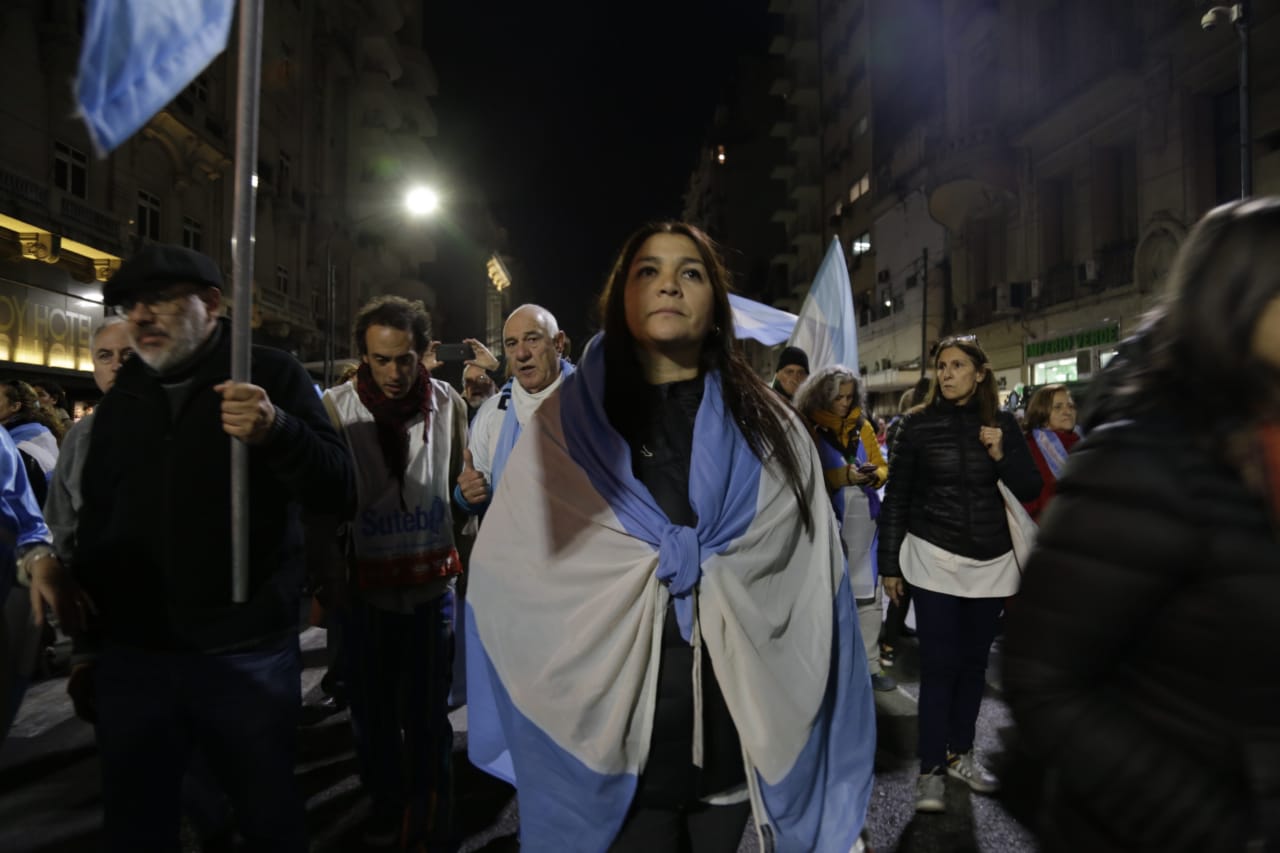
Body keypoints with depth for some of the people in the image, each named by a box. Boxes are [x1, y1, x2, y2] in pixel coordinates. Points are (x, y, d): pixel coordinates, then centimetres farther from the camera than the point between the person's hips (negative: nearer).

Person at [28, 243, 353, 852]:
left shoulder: (271, 376, -4)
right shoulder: (120, 399, 13)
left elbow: (335, 491, -13)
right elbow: (97, 516, 24)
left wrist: (276, 431, -29)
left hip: (246, 653, -4)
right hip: (130, 654, 5)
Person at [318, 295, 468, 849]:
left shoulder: (448, 404, -3)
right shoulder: (337, 407, -8)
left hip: (432, 579, 0)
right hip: (365, 582, 0)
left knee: (428, 713, 9)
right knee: (372, 709, 14)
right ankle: (386, 805, 37)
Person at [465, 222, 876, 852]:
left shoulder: (770, 427, 0)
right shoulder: (561, 427, -4)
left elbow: (811, 585, -1)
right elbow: (510, 582, -3)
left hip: (742, 730, 2)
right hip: (615, 736, -2)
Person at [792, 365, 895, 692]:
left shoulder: (863, 425, 11)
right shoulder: (807, 426, -4)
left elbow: (882, 466, 17)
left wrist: (874, 475, -5)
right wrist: (843, 476, -17)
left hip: (863, 519, 4)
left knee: (869, 592, 6)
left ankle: (870, 664, 17)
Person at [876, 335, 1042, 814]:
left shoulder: (1002, 424, 3)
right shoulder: (917, 424, -3)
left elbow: (1030, 490, 5)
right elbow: (896, 498, -2)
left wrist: (1002, 456, -13)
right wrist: (889, 564, -2)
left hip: (991, 561, 3)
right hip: (935, 559, -3)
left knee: (973, 660, 12)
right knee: (939, 663, -2)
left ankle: (960, 754, 28)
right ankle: (932, 767, 8)